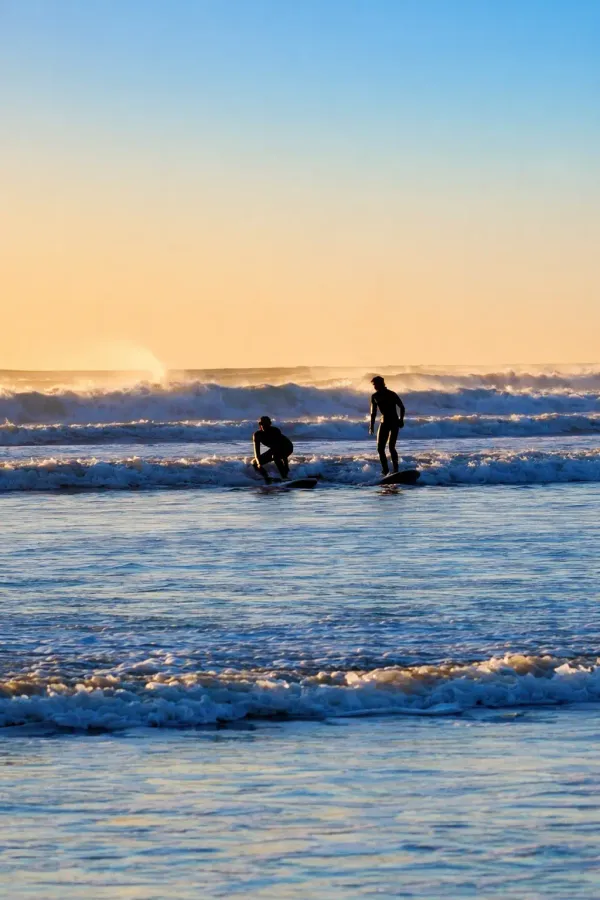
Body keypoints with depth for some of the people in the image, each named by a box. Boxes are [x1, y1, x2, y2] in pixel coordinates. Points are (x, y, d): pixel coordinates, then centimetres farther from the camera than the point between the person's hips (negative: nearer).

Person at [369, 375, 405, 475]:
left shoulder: (392, 395, -9)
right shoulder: (375, 396, 4)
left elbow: (402, 407, 0)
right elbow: (373, 412, 10)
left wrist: (401, 419, -11)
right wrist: (372, 425, 2)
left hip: (394, 423, -5)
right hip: (384, 422, 5)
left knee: (391, 446, -16)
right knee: (380, 448, -1)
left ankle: (395, 469, -11)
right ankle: (385, 470, 8)